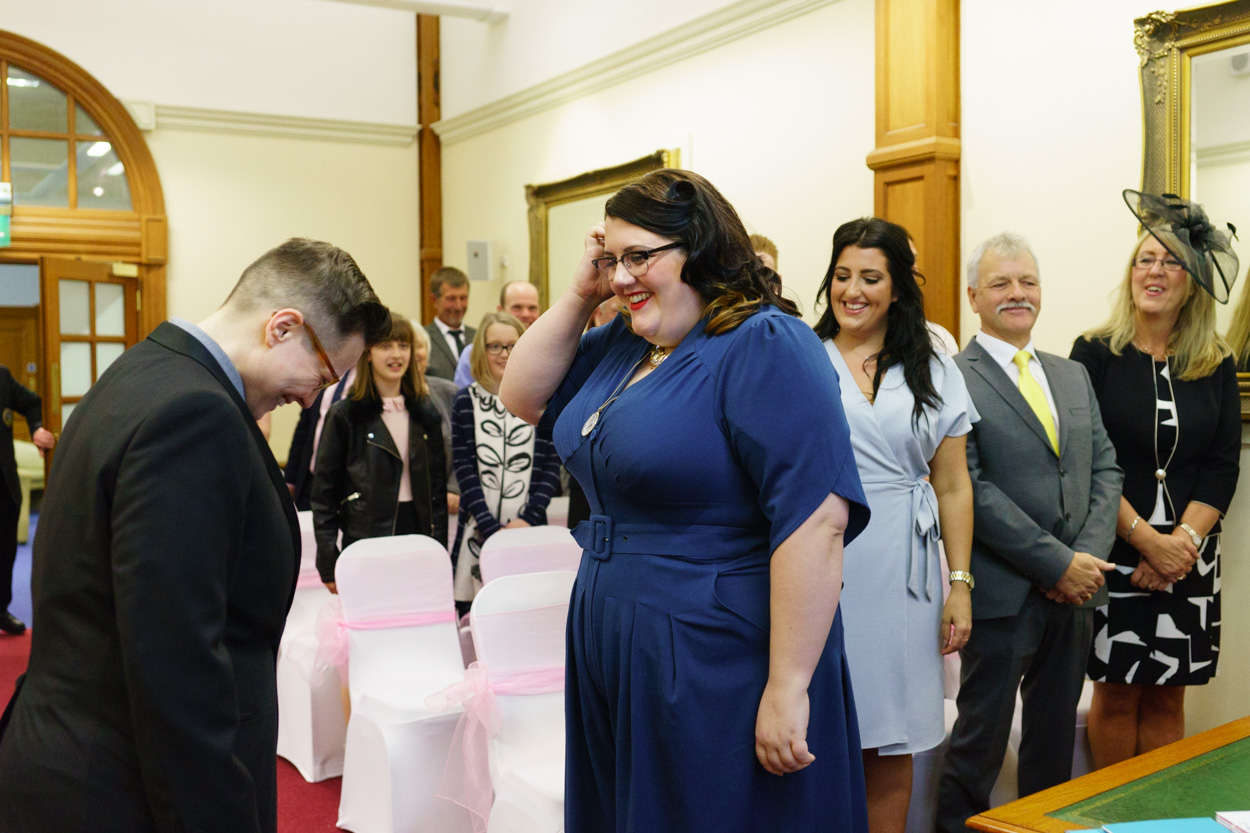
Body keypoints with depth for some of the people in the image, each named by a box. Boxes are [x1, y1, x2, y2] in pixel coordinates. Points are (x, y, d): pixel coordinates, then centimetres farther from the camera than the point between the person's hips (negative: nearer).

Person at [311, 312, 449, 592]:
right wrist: (328, 563, -7)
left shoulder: (425, 413, 11)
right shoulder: (345, 415, -1)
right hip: (366, 540, -3)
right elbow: (324, 491, -2)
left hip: (420, 535, 4)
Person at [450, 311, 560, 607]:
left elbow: (551, 466, 4)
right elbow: (465, 469, 0)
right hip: (479, 532, 0)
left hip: (529, 528, 0)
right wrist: (493, 528, -9)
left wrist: (529, 519, -8)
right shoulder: (466, 402, 5)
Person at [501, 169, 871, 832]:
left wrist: (787, 688, -24)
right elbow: (523, 399, 13)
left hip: (715, 668, -8)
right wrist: (579, 296, 1)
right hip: (613, 654, 8)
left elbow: (817, 520, -24)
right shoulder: (620, 344, 7)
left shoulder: (764, 345, -18)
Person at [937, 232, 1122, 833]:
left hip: (1075, 586, 6)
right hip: (1003, 593, -6)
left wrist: (1090, 556, -5)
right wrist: (1057, 563, -15)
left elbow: (1105, 468, 10)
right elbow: (970, 489, -15)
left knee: (1056, 733, 17)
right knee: (982, 736, 5)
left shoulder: (1074, 375, 14)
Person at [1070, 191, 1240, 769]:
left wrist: (1184, 540, -12)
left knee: (1167, 699, 9)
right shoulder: (1095, 355, -1)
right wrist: (1146, 539, -13)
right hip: (1113, 553, -2)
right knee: (1115, 696, 5)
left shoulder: (1217, 367, 7)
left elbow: (1223, 467, 2)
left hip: (1188, 558, 3)